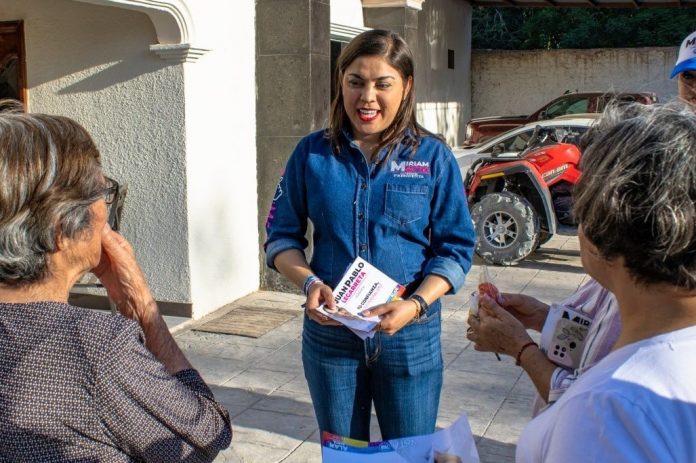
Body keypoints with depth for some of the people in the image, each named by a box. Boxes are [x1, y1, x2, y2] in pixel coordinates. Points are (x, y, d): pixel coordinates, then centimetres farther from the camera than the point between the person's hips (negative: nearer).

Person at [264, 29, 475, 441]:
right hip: (329, 330, 1)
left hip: (410, 334, -1)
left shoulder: (433, 157, -4)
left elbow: (455, 248, -4)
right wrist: (310, 282, -15)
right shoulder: (312, 153, 0)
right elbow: (282, 236, 4)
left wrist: (415, 305, -20)